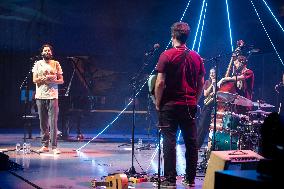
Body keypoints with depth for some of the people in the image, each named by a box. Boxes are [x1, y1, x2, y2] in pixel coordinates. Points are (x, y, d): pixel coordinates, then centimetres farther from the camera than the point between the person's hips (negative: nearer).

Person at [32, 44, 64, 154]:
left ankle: (54, 146, -8)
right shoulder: (38, 64, 10)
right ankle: (45, 145, 10)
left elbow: (61, 80, 8)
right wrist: (45, 78, -12)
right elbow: (34, 80, 3)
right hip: (40, 96, 2)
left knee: (53, 122, -8)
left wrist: (53, 80, -12)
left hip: (52, 96, -2)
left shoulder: (56, 64, 9)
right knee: (43, 122, 4)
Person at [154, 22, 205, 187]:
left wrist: (158, 103, -2)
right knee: (191, 142, 9)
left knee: (169, 141, -1)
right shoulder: (196, 57, 7)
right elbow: (201, 83, 10)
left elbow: (160, 83, -12)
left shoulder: (167, 55, -7)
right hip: (190, 106, 5)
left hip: (170, 105, -4)